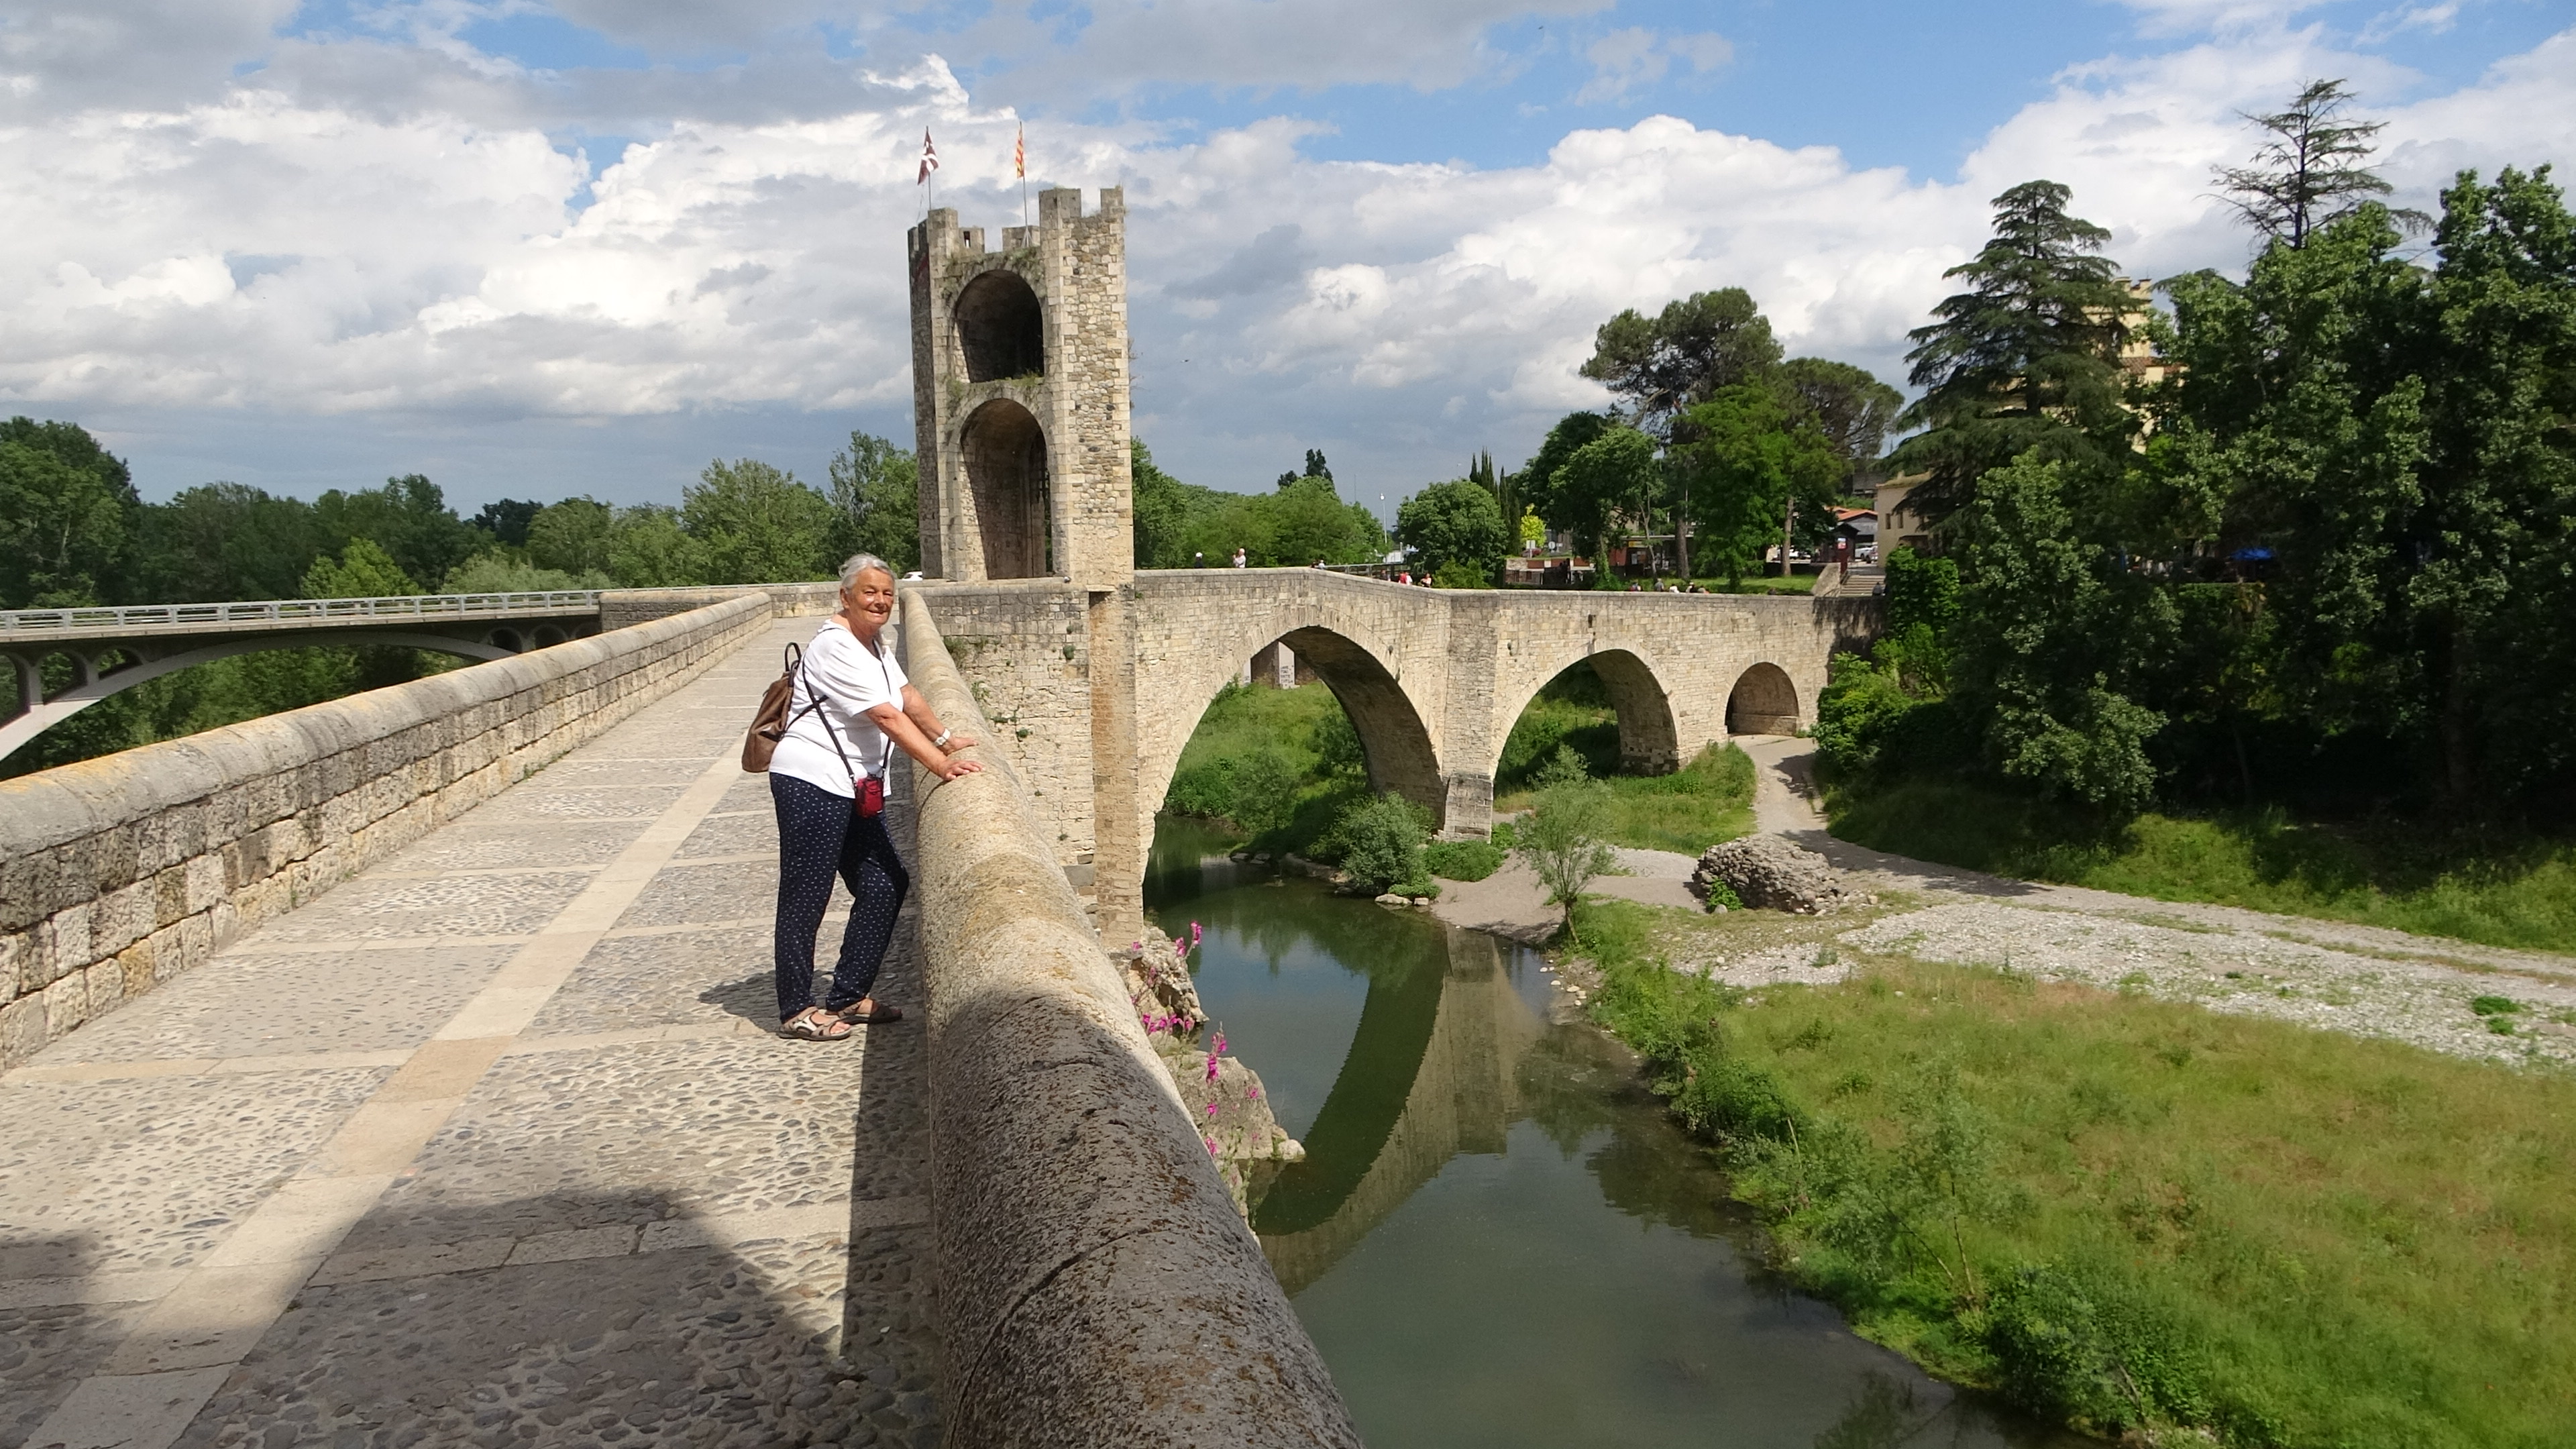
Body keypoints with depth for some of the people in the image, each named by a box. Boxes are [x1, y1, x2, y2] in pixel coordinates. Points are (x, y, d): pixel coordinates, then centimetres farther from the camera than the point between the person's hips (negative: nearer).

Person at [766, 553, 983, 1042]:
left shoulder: (874, 642, 14)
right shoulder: (835, 648, -16)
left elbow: (907, 695, 23)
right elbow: (887, 717, -22)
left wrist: (946, 738, 16)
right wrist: (942, 765, -24)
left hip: (855, 789, 10)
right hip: (811, 783, -10)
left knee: (885, 885, 9)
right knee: (806, 897, -3)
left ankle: (851, 996, 19)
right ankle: (796, 1011, 7)